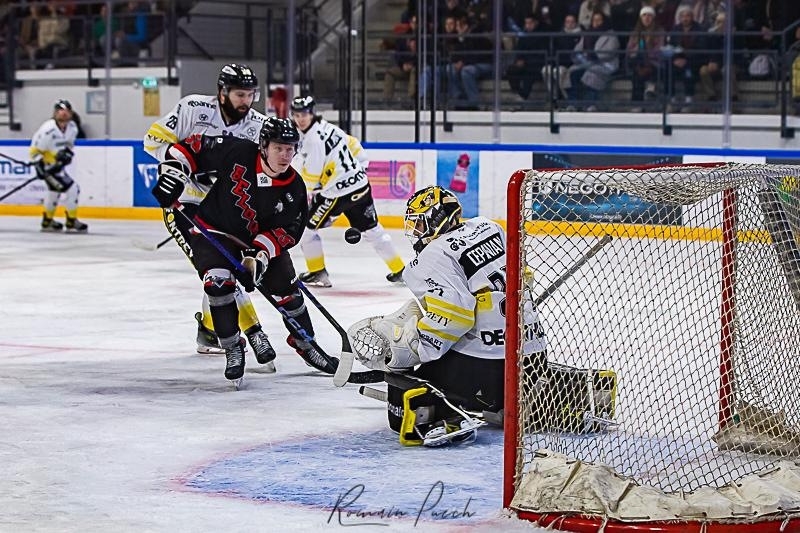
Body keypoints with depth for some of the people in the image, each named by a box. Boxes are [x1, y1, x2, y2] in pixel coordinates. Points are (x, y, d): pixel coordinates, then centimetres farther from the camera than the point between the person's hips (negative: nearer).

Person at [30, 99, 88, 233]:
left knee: (55, 189, 27)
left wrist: (67, 153, -5)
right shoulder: (48, 130, -30)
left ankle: (47, 221, 47)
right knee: (71, 189, -14)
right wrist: (40, 167, -28)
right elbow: (34, 151, -23)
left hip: (58, 163, 10)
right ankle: (72, 222, -1)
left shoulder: (72, 127, -7)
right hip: (46, 164, -10)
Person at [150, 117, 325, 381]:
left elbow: (285, 231, -16)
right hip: (213, 229, -3)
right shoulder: (237, 152, -24)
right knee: (219, 281, -24)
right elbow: (192, 146, -13)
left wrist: (259, 255, -30)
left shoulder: (294, 189, -16)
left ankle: (304, 342, 27)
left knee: (285, 286, 0)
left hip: (259, 239, 3)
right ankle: (232, 349, -8)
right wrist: (173, 172, -24)